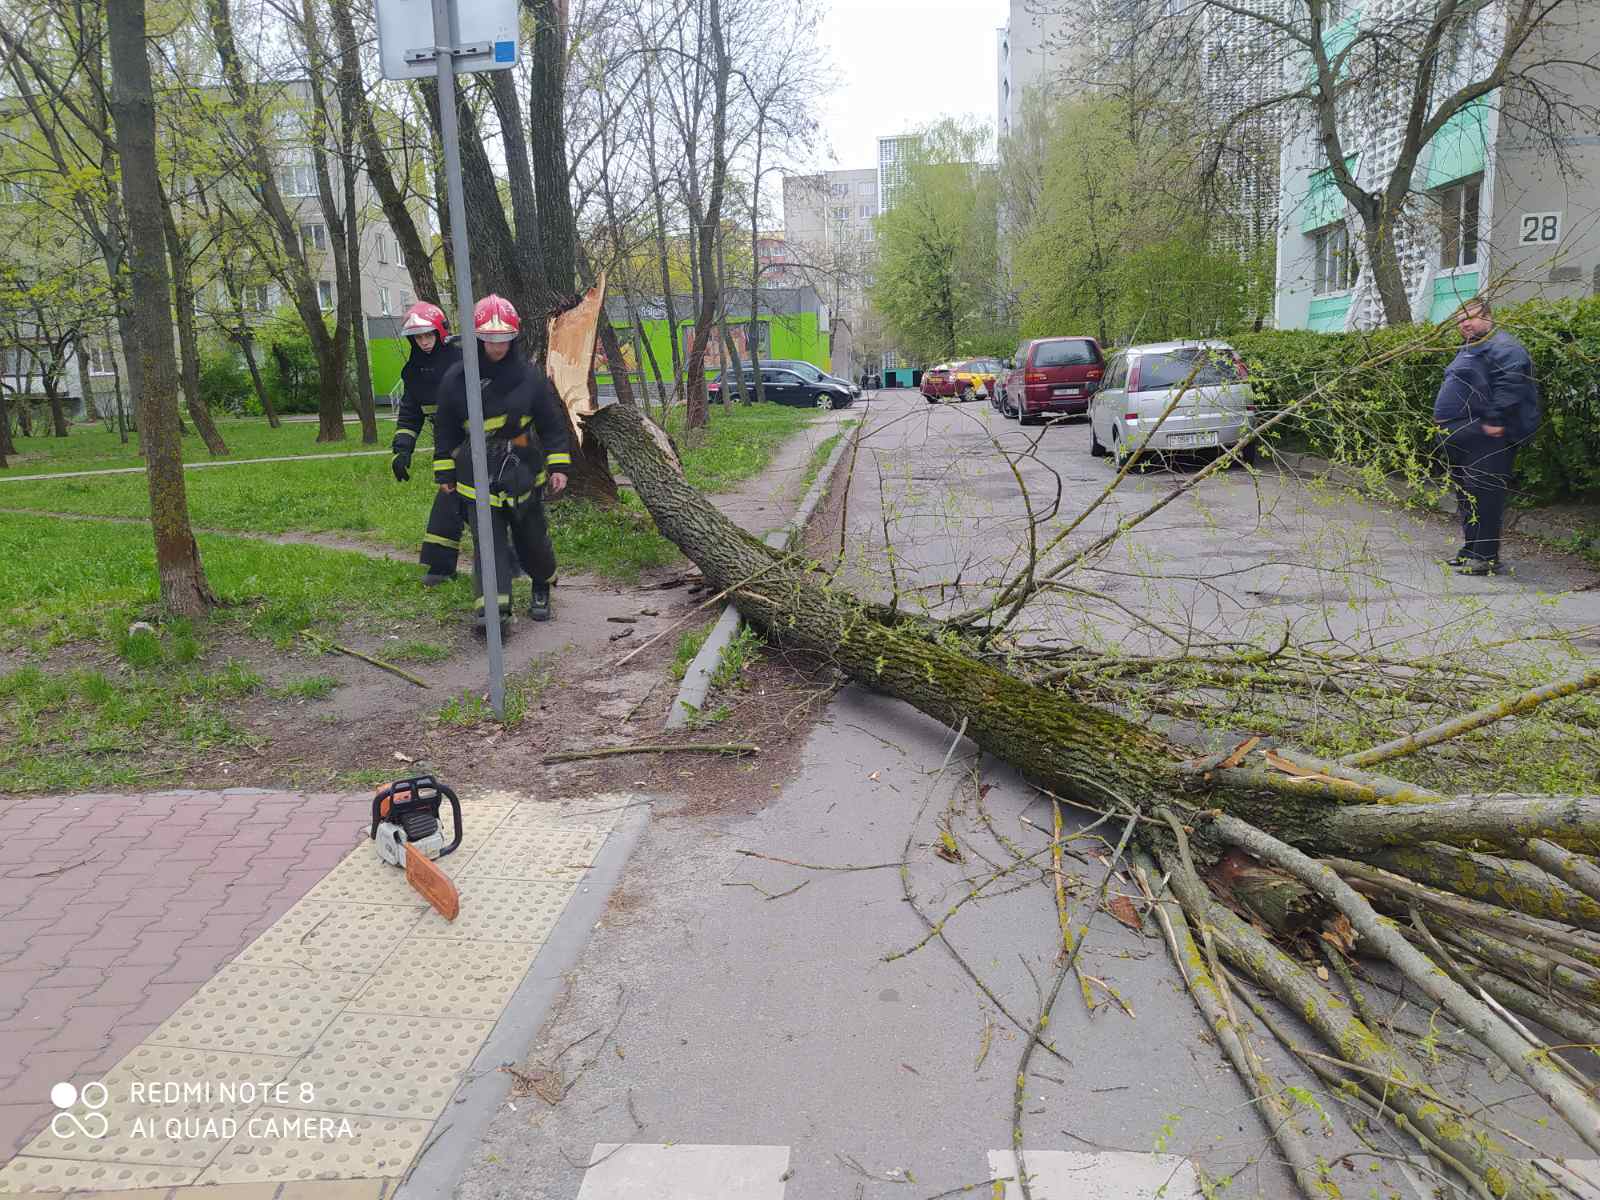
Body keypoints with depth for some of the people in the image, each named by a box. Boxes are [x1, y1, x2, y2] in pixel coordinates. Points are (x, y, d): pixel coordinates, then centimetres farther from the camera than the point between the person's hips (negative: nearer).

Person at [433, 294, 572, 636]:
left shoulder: (530, 376, -2)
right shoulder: (456, 379, -1)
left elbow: (553, 423, 4)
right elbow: (445, 429, 7)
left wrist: (559, 465, -2)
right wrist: (444, 472, 8)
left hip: (523, 470, 0)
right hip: (478, 474, 0)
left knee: (532, 537, 8)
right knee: (489, 540, -9)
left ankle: (542, 587, 36)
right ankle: (494, 609, -16)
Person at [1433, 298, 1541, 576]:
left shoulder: (1502, 346, -10)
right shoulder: (1470, 349, 23)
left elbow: (1510, 383, -23)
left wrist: (1496, 419, -26)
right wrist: (1444, 425, 27)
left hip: (1484, 437, -11)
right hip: (1462, 438, 11)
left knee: (1483, 494, -12)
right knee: (1466, 493, 16)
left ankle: (1487, 558, -10)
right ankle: (1470, 549, 26)